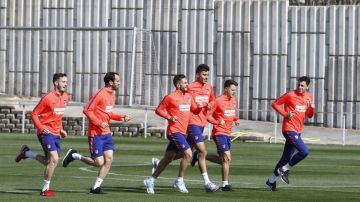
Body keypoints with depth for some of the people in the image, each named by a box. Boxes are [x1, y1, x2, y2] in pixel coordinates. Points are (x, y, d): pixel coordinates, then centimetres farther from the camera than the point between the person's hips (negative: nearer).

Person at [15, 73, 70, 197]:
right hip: (46, 133, -8)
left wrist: (61, 130, 15)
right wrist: (41, 128, -21)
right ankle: (45, 189, -5)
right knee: (54, 159, -17)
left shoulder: (65, 97, 9)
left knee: (51, 162, 9)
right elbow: (34, 114, -8)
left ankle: (26, 153, 30)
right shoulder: (48, 98, -14)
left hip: (56, 134, 8)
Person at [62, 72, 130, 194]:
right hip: (95, 134, -8)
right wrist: (100, 123, -23)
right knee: (98, 162, -7)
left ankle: (96, 187, 5)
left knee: (109, 160, -2)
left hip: (106, 133, 8)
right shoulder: (99, 94, -15)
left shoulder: (112, 94, 12)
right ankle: (74, 155, 14)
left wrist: (122, 117, 10)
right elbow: (87, 110, -18)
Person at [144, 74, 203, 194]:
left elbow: (195, 111, 22)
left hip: (181, 132, 8)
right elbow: (158, 110, -3)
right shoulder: (171, 97, -8)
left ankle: (151, 180, 18)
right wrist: (169, 117, -16)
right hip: (174, 131, -8)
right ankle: (179, 181, -4)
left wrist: (199, 107, -1)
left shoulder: (188, 96, 14)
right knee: (188, 154, -16)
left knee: (168, 158, 10)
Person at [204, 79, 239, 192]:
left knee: (223, 160, 12)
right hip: (219, 133, -8)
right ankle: (225, 184, -6)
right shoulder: (218, 101, -13)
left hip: (227, 133, 8)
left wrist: (235, 119, 5)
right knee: (227, 158, -12)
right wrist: (217, 122, -26)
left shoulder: (234, 100, 10)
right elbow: (207, 115, -13)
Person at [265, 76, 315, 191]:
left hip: (297, 131, 7)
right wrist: (285, 114, -15)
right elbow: (275, 104, -2)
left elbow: (309, 115, 18)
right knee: (304, 152, -20)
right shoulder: (290, 95, -9)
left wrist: (312, 108, -3)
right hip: (289, 129, -7)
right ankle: (284, 169, -3)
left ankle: (271, 181, 21)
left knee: (286, 157, 10)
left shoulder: (309, 97, 11)